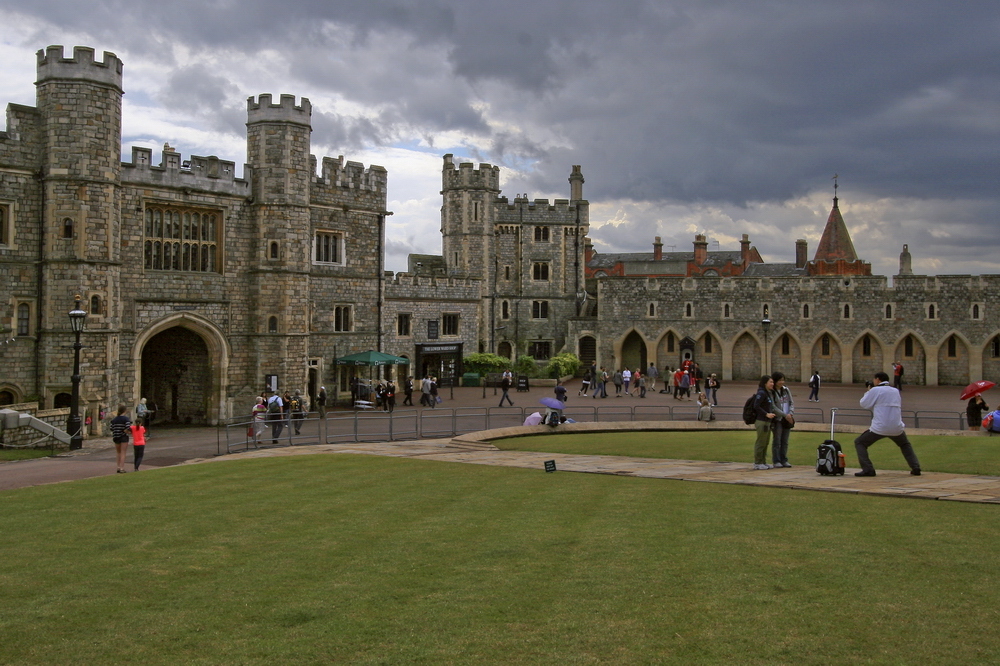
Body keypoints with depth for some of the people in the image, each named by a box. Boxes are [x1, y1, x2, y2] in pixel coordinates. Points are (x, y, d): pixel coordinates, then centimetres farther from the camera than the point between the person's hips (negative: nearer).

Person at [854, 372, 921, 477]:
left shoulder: (875, 390, -3)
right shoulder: (896, 391, 15)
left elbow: (864, 404, 3)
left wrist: (868, 392, 18)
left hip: (879, 428, -5)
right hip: (896, 428, 6)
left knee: (859, 443, 8)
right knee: (905, 445, 33)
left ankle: (868, 469, -6)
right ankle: (915, 468, 22)